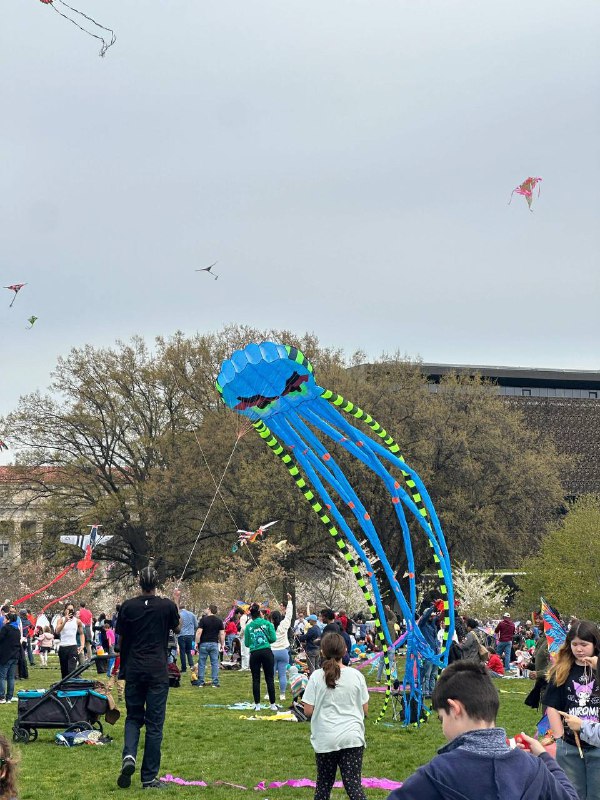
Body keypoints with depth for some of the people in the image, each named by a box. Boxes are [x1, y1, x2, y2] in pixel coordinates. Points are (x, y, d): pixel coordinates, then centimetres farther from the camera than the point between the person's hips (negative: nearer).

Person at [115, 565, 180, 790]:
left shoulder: (128, 606, -2)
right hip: (158, 670, -1)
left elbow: (120, 639, 5)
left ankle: (129, 756, -12)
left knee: (133, 717, 16)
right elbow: (177, 628, 16)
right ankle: (149, 778, 4)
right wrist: (176, 602, 28)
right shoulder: (167, 605, -4)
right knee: (154, 723, 3)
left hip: (133, 670, 1)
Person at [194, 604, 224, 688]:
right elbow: (222, 634, 1)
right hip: (214, 644, 2)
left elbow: (199, 632, -11)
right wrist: (222, 644, 9)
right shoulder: (219, 620, 4)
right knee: (215, 663, 4)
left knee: (202, 663, 5)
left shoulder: (203, 619, -6)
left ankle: (201, 682, 7)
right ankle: (215, 683, 1)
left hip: (204, 644, -2)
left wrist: (197, 643, -5)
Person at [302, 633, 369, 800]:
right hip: (352, 737, 0)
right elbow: (365, 709, 5)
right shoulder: (356, 675, -1)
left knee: (323, 785, 15)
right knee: (353, 785, -3)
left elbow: (308, 711, -6)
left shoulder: (316, 677, -6)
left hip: (325, 740, 0)